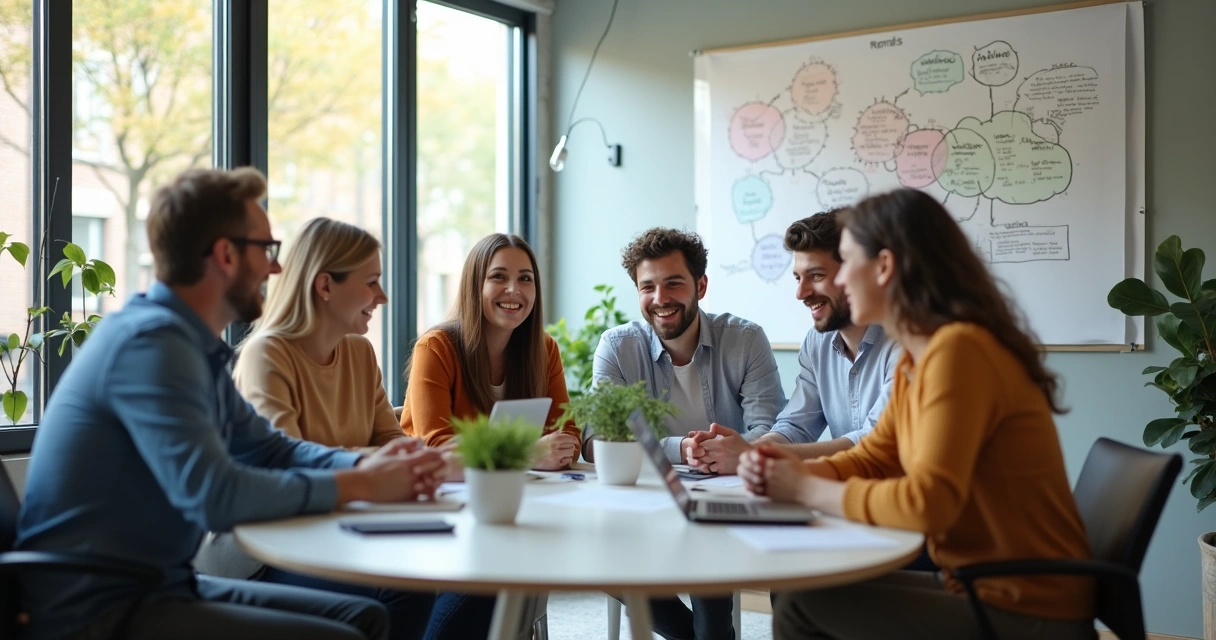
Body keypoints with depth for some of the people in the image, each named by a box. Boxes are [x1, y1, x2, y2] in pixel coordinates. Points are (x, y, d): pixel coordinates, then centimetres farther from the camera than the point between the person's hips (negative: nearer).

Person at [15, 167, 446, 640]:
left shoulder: (192, 345, 10)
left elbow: (271, 449, 15)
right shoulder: (151, 341, -20)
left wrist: (368, 466, -4)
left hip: (156, 585, 10)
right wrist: (360, 485, -17)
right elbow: (217, 496, -29)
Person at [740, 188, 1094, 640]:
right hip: (983, 588, 8)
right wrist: (797, 472, -4)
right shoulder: (915, 360, 6)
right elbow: (873, 459, 16)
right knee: (803, 587, 7)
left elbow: (928, 503, -29)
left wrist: (807, 490, -16)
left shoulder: (957, 350, -23)